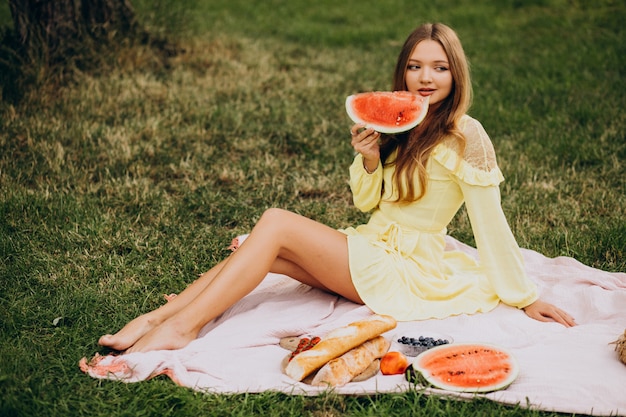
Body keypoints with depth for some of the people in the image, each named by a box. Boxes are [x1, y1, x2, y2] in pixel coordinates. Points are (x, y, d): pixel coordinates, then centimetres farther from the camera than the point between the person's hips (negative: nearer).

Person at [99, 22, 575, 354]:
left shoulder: (464, 136, -14)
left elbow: (491, 224, -12)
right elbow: (367, 202, 10)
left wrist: (525, 297, -11)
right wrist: (369, 159, -10)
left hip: (406, 271, -7)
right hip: (370, 250, 7)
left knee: (275, 224, -20)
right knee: (264, 251, -12)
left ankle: (182, 327, -21)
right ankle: (160, 316, -13)